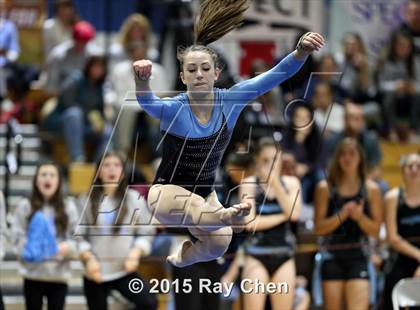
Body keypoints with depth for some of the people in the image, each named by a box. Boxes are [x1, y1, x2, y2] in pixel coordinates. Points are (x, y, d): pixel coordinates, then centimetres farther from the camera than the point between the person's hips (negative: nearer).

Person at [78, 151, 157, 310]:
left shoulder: (134, 199, 0)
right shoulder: (88, 201, 0)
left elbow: (146, 233, 3)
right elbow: (80, 236, 1)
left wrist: (135, 255, -12)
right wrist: (89, 258, -13)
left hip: (125, 271, -1)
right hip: (95, 273, 1)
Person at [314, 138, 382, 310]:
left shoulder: (371, 189, 5)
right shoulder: (325, 188, 4)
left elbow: (375, 231, 5)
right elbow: (319, 227, 0)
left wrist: (360, 217, -13)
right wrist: (342, 215, -14)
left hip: (358, 257, -1)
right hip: (332, 257, 1)